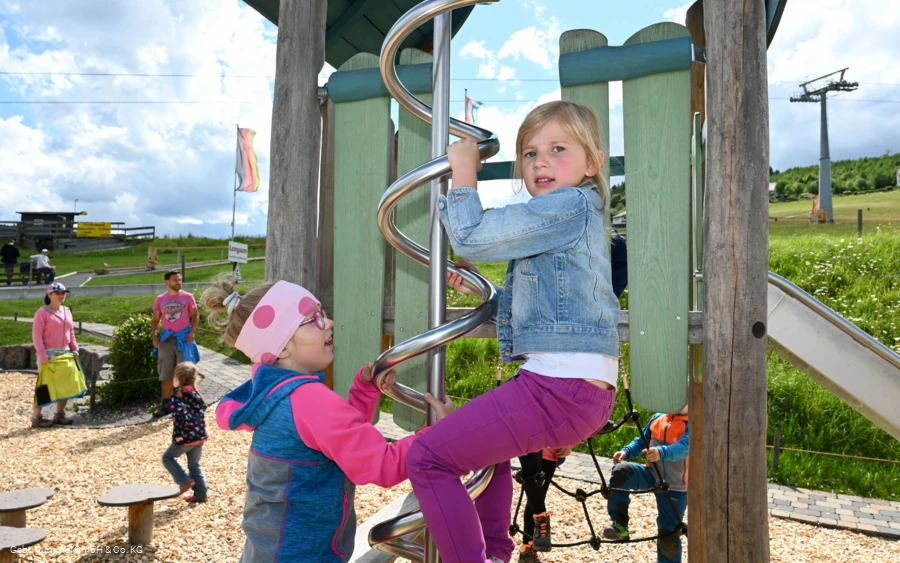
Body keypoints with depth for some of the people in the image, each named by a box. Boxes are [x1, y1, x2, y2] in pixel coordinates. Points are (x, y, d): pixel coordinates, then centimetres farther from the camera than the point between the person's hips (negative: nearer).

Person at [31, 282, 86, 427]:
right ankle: (36, 417, 7)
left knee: (67, 386, 9)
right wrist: (42, 354, -18)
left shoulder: (67, 311, 12)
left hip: (66, 354, 7)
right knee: (45, 386, -3)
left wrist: (74, 349, 9)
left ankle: (60, 414, 21)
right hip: (50, 355, -7)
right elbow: (36, 334, -12)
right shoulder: (42, 312, -8)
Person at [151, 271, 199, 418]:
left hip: (183, 338, -2)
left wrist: (192, 331, -10)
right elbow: (155, 320, 8)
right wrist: (154, 336, -5)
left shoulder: (187, 297, -1)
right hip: (166, 339, 2)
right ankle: (166, 404, 16)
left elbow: (195, 315, 3)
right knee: (166, 374, 8)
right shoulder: (160, 299, 4)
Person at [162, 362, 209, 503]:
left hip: (186, 437, -7)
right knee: (194, 465, 19)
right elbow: (203, 409, 16)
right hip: (199, 435, 7)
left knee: (167, 457, 16)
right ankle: (201, 494, 19)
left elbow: (179, 415, -25)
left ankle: (184, 481, 4)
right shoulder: (196, 393, 8)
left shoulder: (178, 395, -15)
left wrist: (177, 435, -19)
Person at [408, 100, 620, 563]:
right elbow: (531, 299, 30)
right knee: (484, 439, 35)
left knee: (427, 457, -10)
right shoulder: (574, 213, 21)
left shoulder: (568, 205, -11)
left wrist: (464, 172, 1)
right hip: (584, 387, 11)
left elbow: (471, 237, -13)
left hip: (562, 386, -11)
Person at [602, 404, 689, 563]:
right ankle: (620, 526, -16)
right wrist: (626, 451, -7)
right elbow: (641, 441, 14)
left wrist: (661, 452, -51)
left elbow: (683, 447, -31)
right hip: (651, 476, 4)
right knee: (621, 471, -24)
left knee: (669, 535, 0)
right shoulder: (657, 418, 4)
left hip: (675, 487, -4)